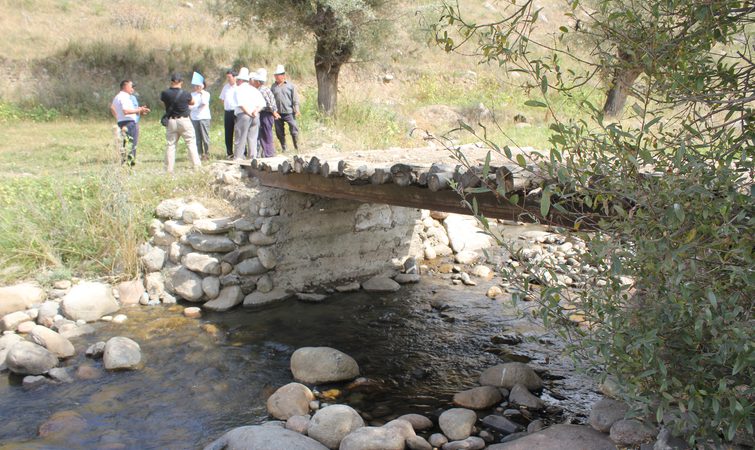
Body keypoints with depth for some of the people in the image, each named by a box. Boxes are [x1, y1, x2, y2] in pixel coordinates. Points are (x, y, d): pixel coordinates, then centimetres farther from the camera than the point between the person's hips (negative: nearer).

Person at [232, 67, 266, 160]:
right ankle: (253, 157, 9)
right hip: (255, 116, 5)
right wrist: (255, 111, -5)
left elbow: (241, 104, -17)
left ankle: (237, 158, -1)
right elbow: (262, 103, 5)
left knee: (240, 138, -1)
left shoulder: (239, 89, -2)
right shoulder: (254, 90, 15)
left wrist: (249, 113, -12)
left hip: (243, 115, -5)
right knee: (253, 137, 9)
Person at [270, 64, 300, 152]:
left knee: (294, 130, -6)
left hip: (289, 113, -3)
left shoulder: (290, 85, 1)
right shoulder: (273, 87, 7)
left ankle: (297, 147, 7)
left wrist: (297, 110, -6)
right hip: (278, 113, 3)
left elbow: (295, 99, 1)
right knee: (279, 132, 8)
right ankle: (283, 148, 21)